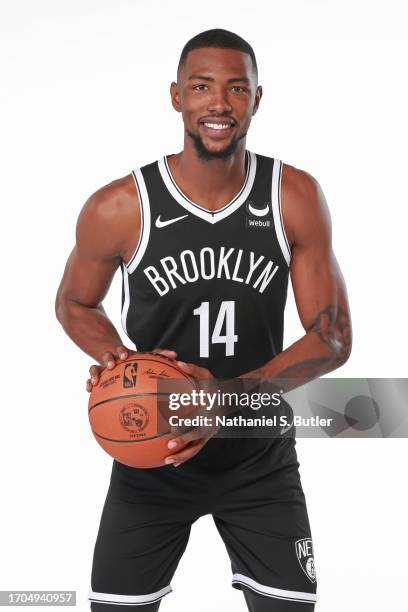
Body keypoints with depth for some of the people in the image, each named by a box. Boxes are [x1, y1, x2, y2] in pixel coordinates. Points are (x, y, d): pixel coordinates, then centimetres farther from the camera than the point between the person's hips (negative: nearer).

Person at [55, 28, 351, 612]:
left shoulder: (296, 198, -12)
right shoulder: (119, 208, -14)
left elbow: (333, 337, -9)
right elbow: (74, 305, 4)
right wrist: (121, 360, -18)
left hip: (260, 459, 1)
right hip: (151, 453, 0)